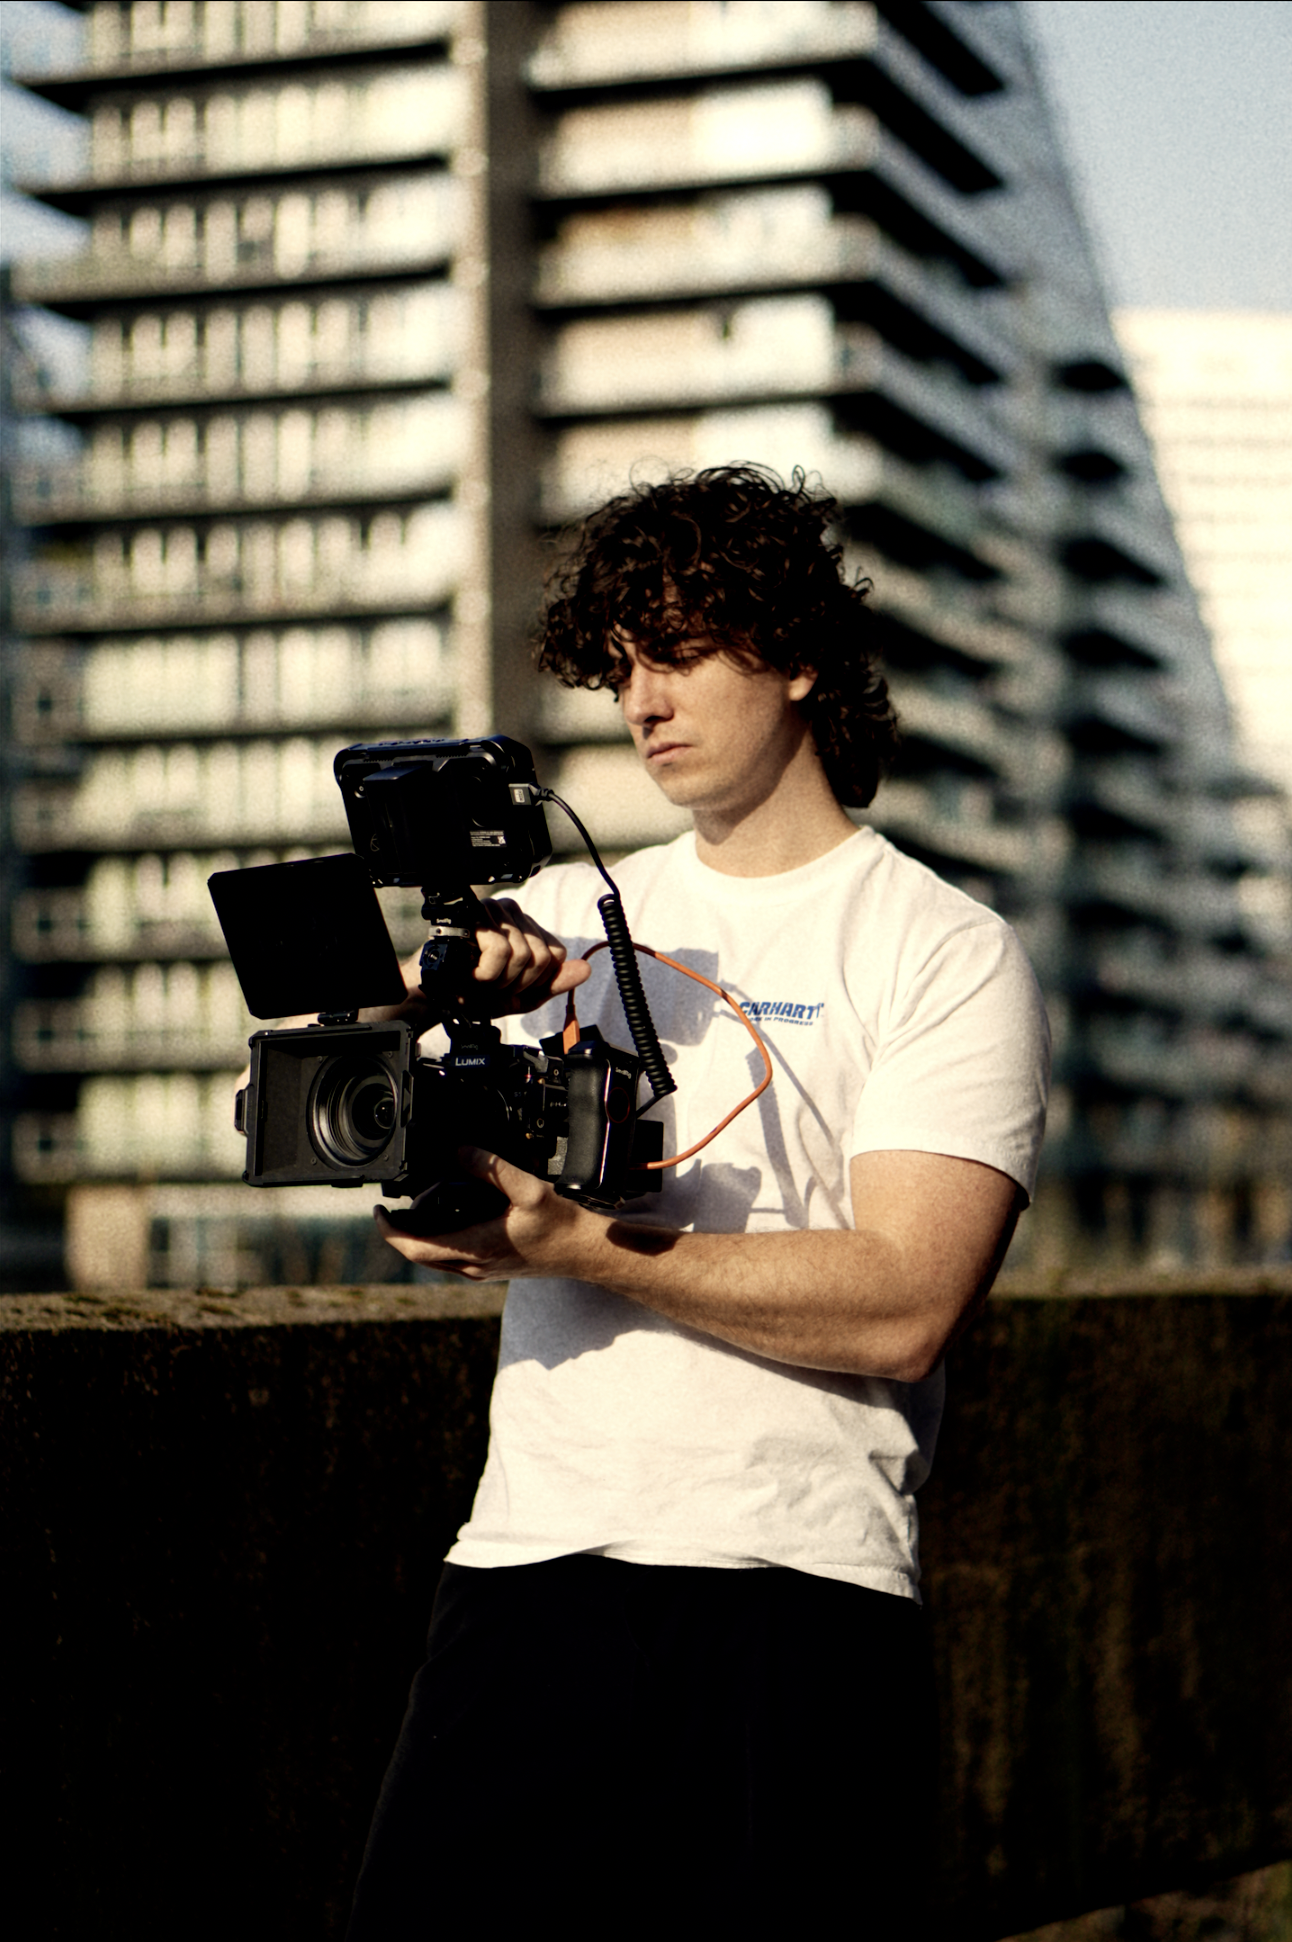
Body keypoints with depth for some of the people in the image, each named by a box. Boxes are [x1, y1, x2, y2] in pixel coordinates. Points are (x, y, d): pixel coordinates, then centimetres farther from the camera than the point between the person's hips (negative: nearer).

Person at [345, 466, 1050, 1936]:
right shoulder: (570, 913, 17)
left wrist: (571, 1245, -17)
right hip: (525, 1567, 3)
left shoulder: (948, 956, 2)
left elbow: (901, 1306, -11)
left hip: (797, 1603, -3)